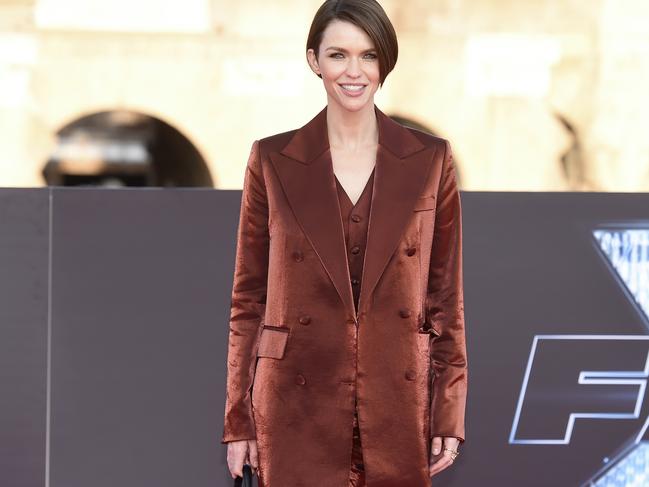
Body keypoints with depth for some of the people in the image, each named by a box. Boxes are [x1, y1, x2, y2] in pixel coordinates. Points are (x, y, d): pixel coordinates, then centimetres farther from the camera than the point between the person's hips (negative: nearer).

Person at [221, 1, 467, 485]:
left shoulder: (430, 160, 2)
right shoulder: (273, 160, 1)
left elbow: (447, 294, 4)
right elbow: (249, 295, 3)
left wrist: (449, 415, 0)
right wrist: (239, 419, 1)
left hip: (398, 405, 1)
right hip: (300, 409, -1)